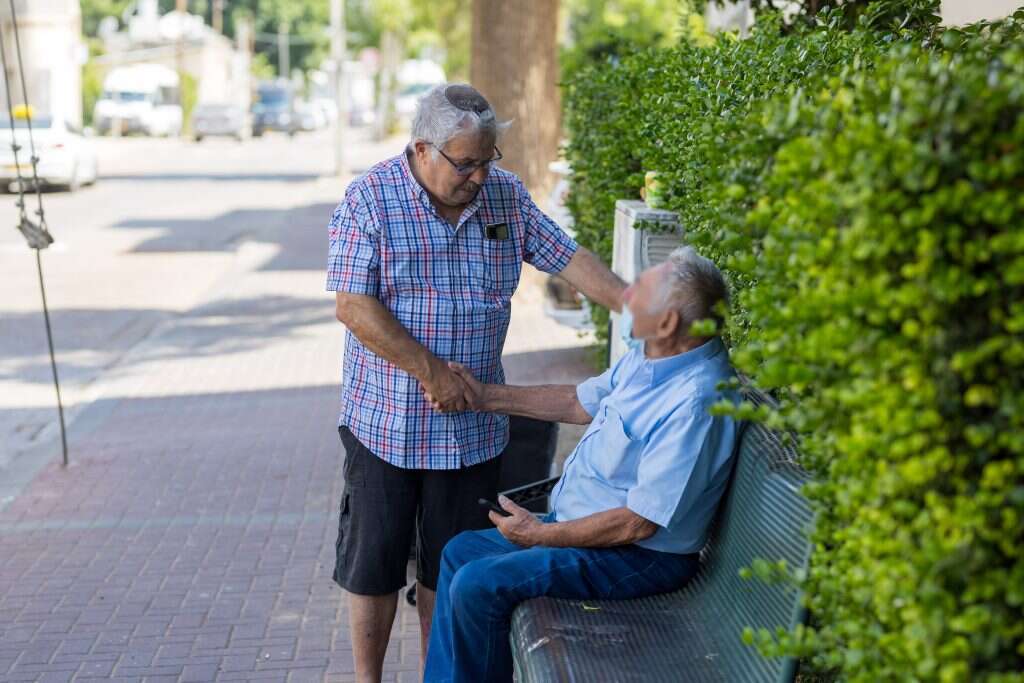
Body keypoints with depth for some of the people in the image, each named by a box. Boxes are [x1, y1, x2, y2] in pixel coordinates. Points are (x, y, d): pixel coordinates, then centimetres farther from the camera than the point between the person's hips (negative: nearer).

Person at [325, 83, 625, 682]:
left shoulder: (506, 195, 3)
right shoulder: (370, 199, -10)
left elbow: (568, 257, 4)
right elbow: (353, 305, -15)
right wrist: (430, 371, -19)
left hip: (473, 425, 3)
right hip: (385, 422, -3)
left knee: (451, 567, 14)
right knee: (374, 564, 9)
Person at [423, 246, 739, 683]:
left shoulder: (694, 402, -31)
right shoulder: (649, 354, -1)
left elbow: (637, 524, -27)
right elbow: (582, 403, 14)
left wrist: (540, 534, -16)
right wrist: (485, 397, 11)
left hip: (639, 556, -10)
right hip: (585, 521, 10)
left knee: (477, 585, -19)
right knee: (460, 552, 13)